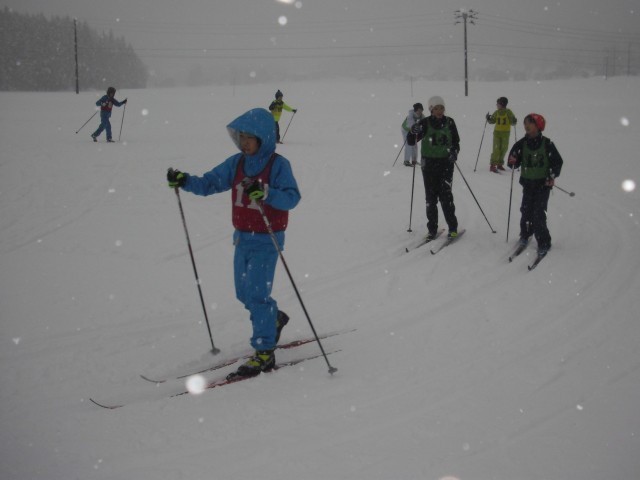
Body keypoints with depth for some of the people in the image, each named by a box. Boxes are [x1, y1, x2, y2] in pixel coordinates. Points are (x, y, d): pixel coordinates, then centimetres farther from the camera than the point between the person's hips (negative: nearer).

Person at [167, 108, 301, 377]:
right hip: (242, 238, 7)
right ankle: (274, 319, 45)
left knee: (256, 294, -11)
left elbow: (292, 198, -25)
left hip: (266, 240, -7)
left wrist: (266, 193, -42)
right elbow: (210, 183, 2)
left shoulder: (278, 165, -15)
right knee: (244, 293, 18)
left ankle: (265, 353, -2)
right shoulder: (237, 163, 3)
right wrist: (185, 181, -15)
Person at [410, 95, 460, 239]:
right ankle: (432, 229, 11)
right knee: (431, 196, 3)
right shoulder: (425, 123, -1)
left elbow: (456, 141, 11)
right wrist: (414, 132, -26)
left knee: (445, 194, -11)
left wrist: (454, 152, -9)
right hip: (429, 163, 1)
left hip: (446, 162, -1)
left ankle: (452, 227, -2)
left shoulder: (449, 122, 2)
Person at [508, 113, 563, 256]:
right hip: (527, 183, 3)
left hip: (543, 184, -3)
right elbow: (514, 162, 6)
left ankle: (544, 243, 1)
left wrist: (552, 176, -15)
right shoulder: (521, 144, 0)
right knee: (526, 210, 4)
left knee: (539, 213, -10)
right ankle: (525, 235, 31)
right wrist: (513, 162, -18)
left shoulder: (547, 144, -8)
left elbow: (557, 161, -1)